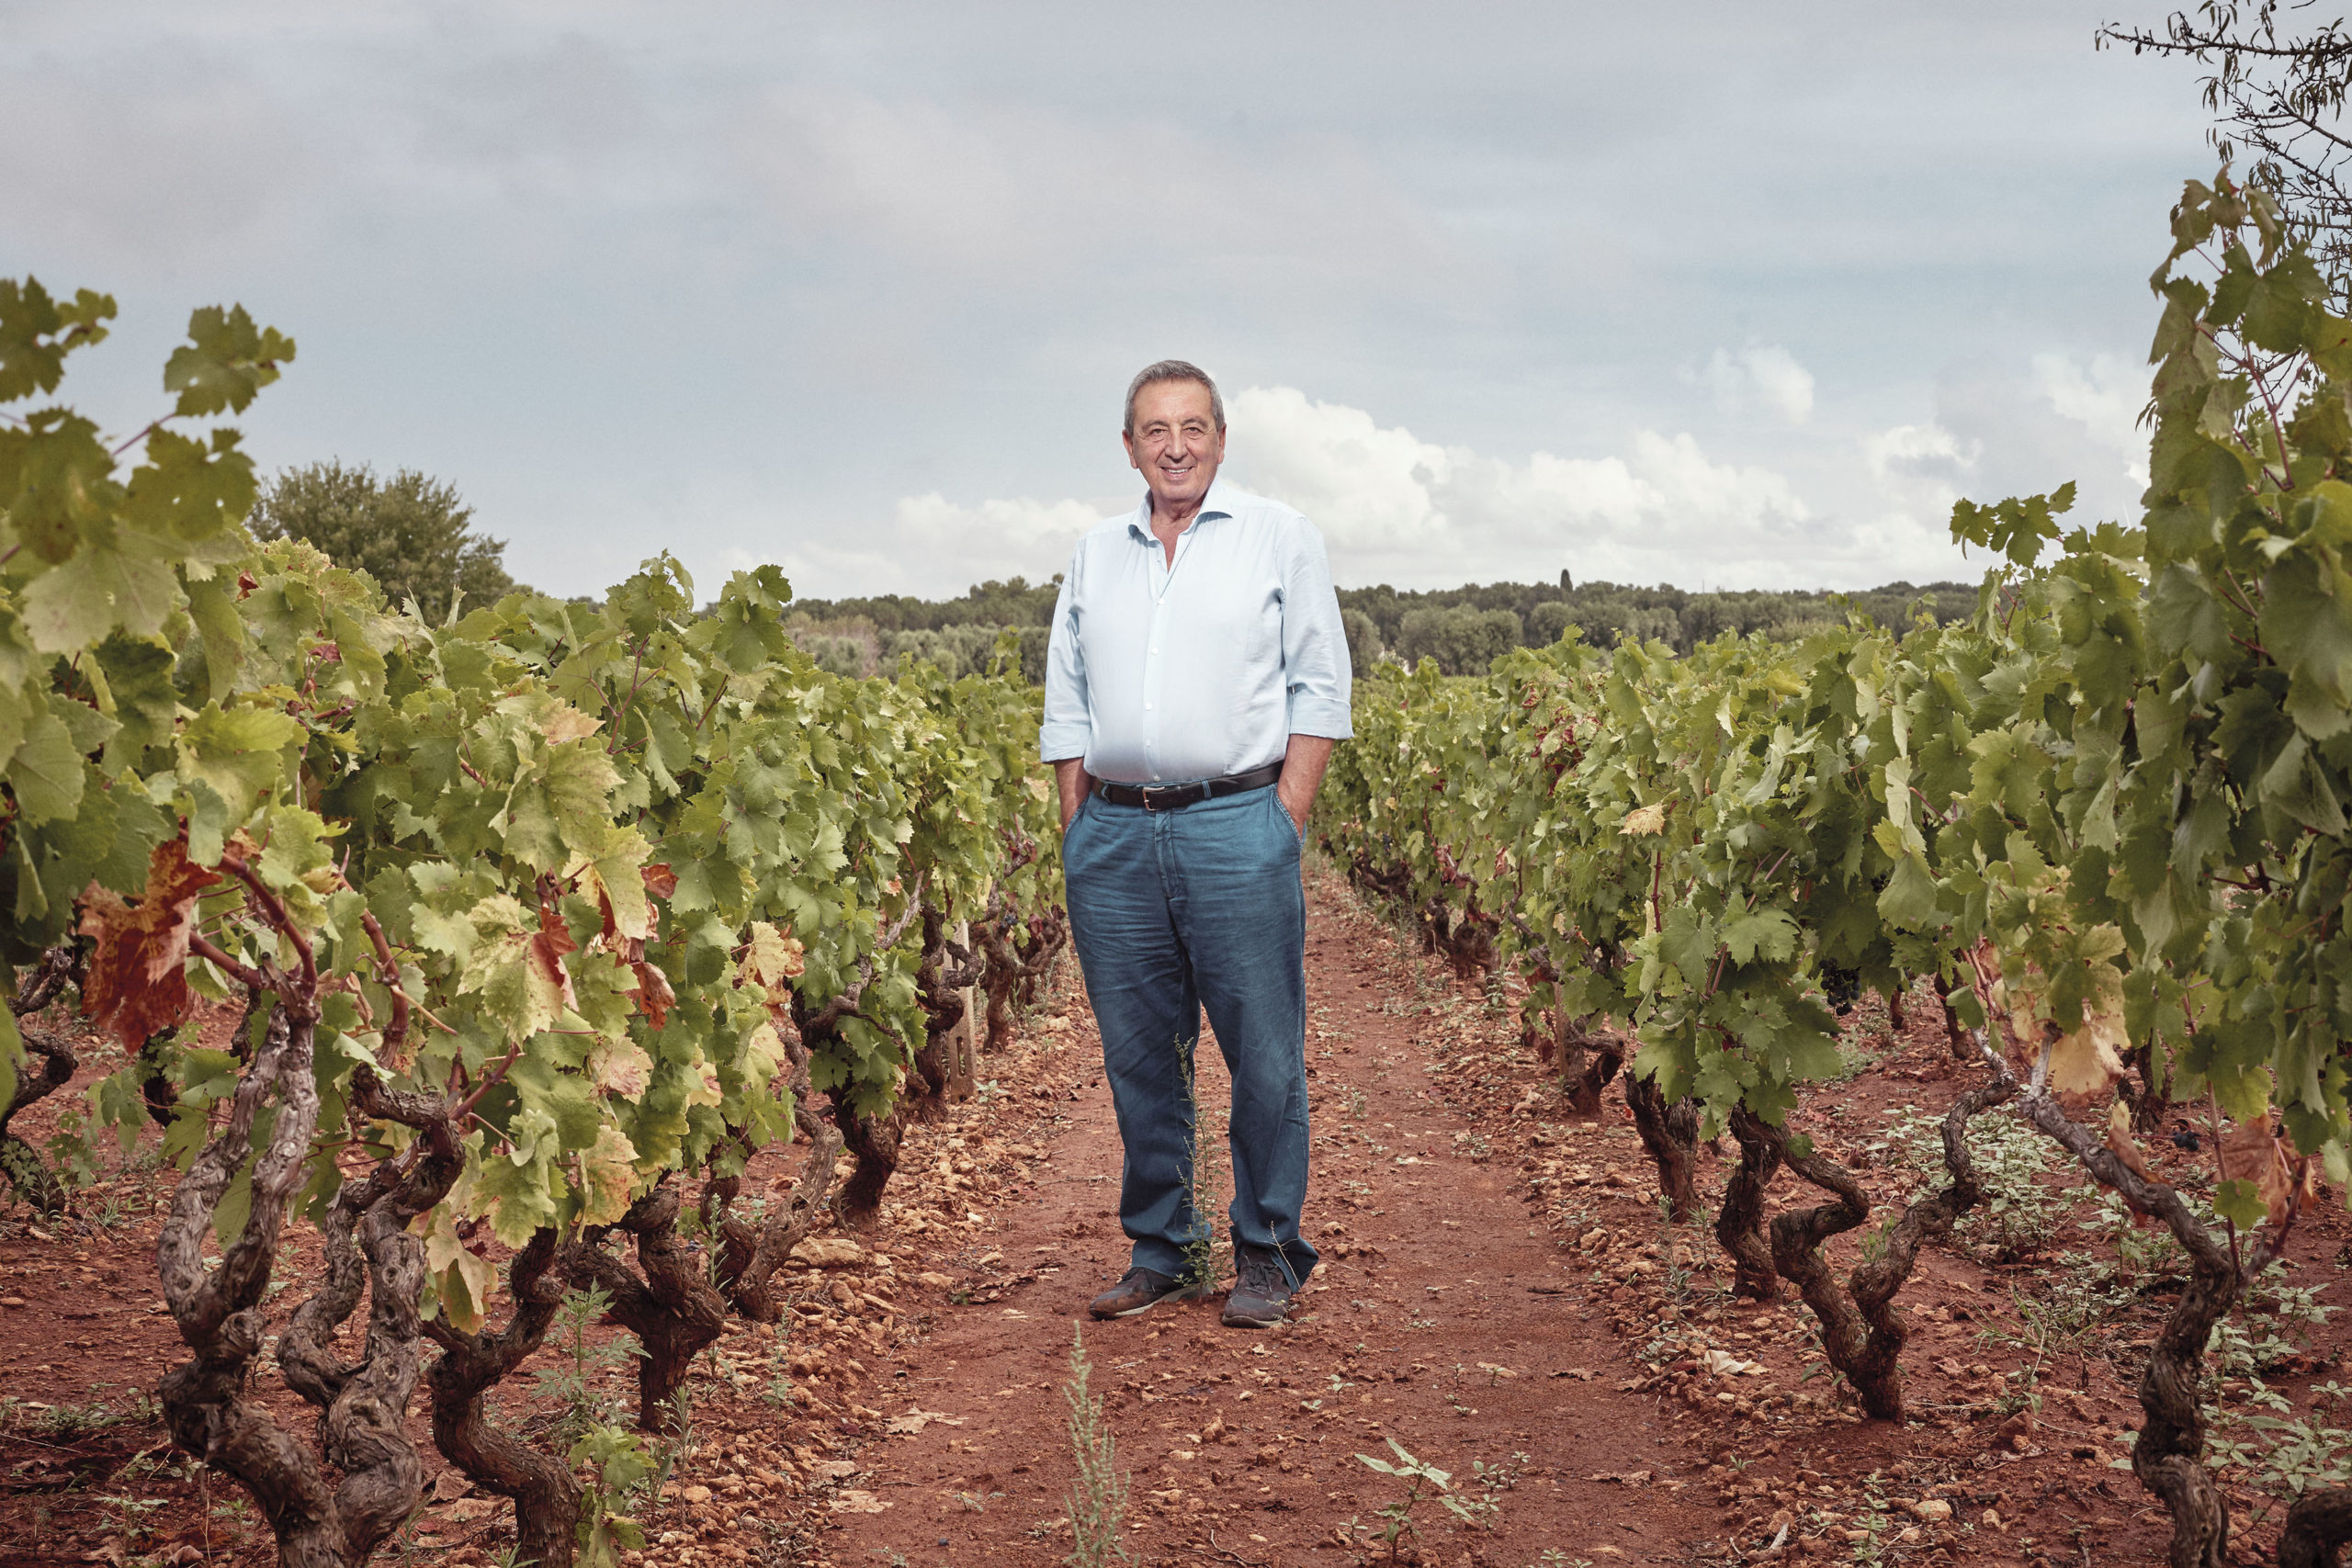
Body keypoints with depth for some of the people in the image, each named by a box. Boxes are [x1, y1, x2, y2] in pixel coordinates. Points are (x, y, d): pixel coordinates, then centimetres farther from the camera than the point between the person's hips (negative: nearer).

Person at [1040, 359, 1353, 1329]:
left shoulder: (1281, 539, 5)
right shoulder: (1094, 555, 16)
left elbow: (1319, 689, 1)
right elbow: (1066, 708, 18)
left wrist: (1284, 821, -8)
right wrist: (1077, 832, 8)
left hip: (1236, 824, -4)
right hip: (1112, 837, 4)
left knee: (1264, 1056, -1)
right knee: (1138, 1057, 8)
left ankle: (1267, 1257, 12)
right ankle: (1161, 1254, 20)